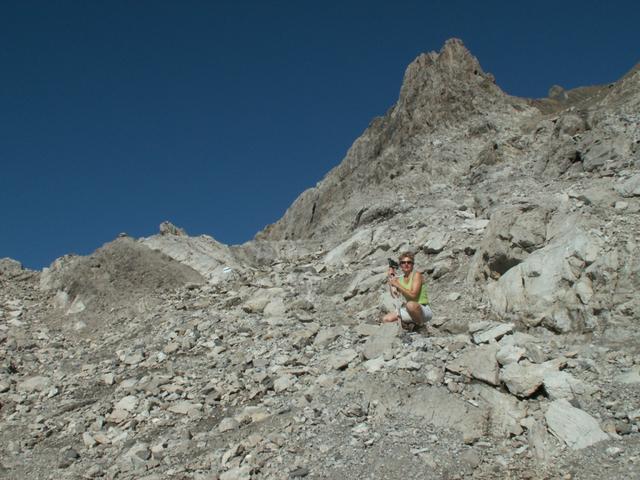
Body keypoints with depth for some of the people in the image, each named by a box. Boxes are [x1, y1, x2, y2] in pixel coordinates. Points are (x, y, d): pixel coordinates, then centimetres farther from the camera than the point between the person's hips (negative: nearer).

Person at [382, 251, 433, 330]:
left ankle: (419, 324, -12)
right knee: (386, 319, -3)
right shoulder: (400, 280, 10)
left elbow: (413, 295, -20)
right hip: (409, 311, 7)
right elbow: (395, 295, -5)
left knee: (410, 305, -40)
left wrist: (397, 285, -18)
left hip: (424, 310, -7)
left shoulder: (416, 275, -9)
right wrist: (391, 278, -2)